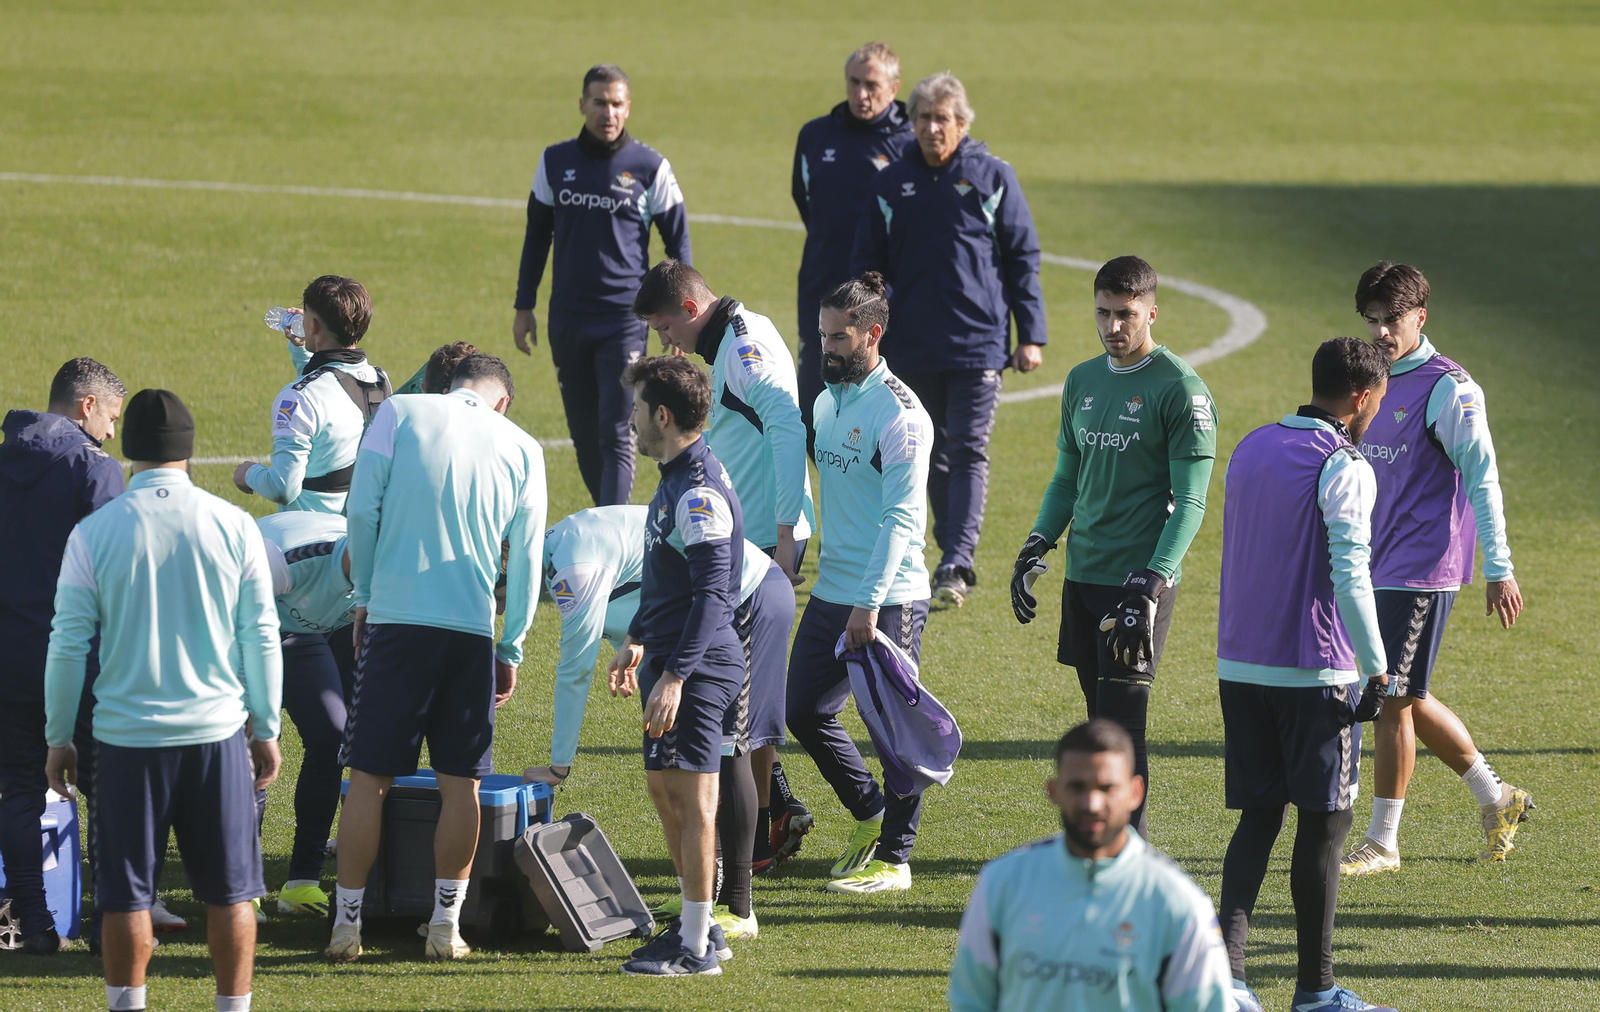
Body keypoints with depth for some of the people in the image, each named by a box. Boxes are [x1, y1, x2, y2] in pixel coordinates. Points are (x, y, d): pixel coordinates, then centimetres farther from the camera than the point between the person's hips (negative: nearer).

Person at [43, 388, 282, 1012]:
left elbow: (68, 644, -1)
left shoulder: (94, 532, -5)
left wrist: (59, 739, 9)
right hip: (218, 728, 1)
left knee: (125, 895, 5)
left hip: (128, 736, -1)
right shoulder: (233, 527, -2)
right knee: (230, 891, 9)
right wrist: (266, 731, 13)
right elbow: (261, 639, 3)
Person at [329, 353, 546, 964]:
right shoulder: (521, 448, 10)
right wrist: (513, 648, 16)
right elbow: (526, 558, 9)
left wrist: (364, 596, 8)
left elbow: (361, 508, -3)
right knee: (461, 782, 8)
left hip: (396, 619, -1)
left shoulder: (399, 413, 4)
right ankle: (446, 925, 7)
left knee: (368, 776, 3)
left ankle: (347, 924, 4)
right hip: (473, 630, 1)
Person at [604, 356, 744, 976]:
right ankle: (695, 926, 26)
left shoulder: (699, 492, -21)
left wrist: (674, 677, -27)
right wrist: (637, 640, 28)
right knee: (664, 787, 17)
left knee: (693, 797, -6)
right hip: (668, 657, 11)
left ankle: (696, 947, -2)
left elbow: (711, 594, -25)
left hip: (697, 667, -11)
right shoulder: (674, 478, 12)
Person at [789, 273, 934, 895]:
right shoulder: (828, 402, 12)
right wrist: (826, 576, 18)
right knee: (805, 713, 10)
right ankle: (871, 816, 29)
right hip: (831, 590, 9)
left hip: (888, 598, -9)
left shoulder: (899, 413, -15)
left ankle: (893, 857, 8)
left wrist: (869, 604, -23)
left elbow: (902, 518, -19)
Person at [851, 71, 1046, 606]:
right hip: (915, 346, 3)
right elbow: (868, 262, 12)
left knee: (968, 453, -9)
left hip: (979, 341, -3)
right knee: (935, 456, 9)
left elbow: (1023, 259, 4)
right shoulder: (891, 184, 7)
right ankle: (954, 553, 20)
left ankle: (956, 565, -16)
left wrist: (1030, 336, 0)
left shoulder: (992, 178, 1)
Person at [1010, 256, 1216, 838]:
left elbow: (1189, 504, -11)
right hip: (1083, 574, 7)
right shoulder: (1082, 382, 13)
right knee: (1100, 720, 10)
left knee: (1122, 721, -10)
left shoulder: (1181, 390, -8)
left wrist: (1151, 585, -20)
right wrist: (1033, 551, 10)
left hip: (1140, 577, -7)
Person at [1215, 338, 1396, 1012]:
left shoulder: (1251, 450, 12)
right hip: (1315, 672, -7)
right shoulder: (1344, 469, -12)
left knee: (1258, 818, 10)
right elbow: (1350, 578, -19)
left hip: (1240, 668, 7)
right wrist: (1377, 670, -13)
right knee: (1323, 825, 4)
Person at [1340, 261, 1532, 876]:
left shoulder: (1447, 388, -12)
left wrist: (1498, 569, -17)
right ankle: (1496, 801, 28)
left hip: (1423, 569, -8)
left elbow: (1483, 478, -14)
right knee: (1408, 698, 12)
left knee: (1393, 699, -6)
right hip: (1377, 569, 8)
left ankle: (1382, 842, 2)